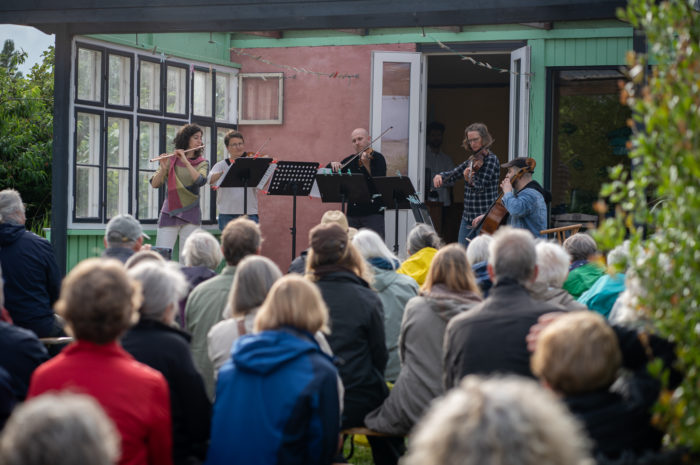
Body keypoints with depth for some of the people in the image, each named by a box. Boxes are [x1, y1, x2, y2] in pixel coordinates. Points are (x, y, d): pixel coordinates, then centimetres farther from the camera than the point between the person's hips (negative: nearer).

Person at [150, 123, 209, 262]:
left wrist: (186, 161, -19)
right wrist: (163, 168, -21)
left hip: (190, 214, 1)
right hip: (169, 213, -1)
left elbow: (200, 181, -13)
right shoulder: (171, 160, 5)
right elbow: (155, 184, -4)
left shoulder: (202, 163, 8)